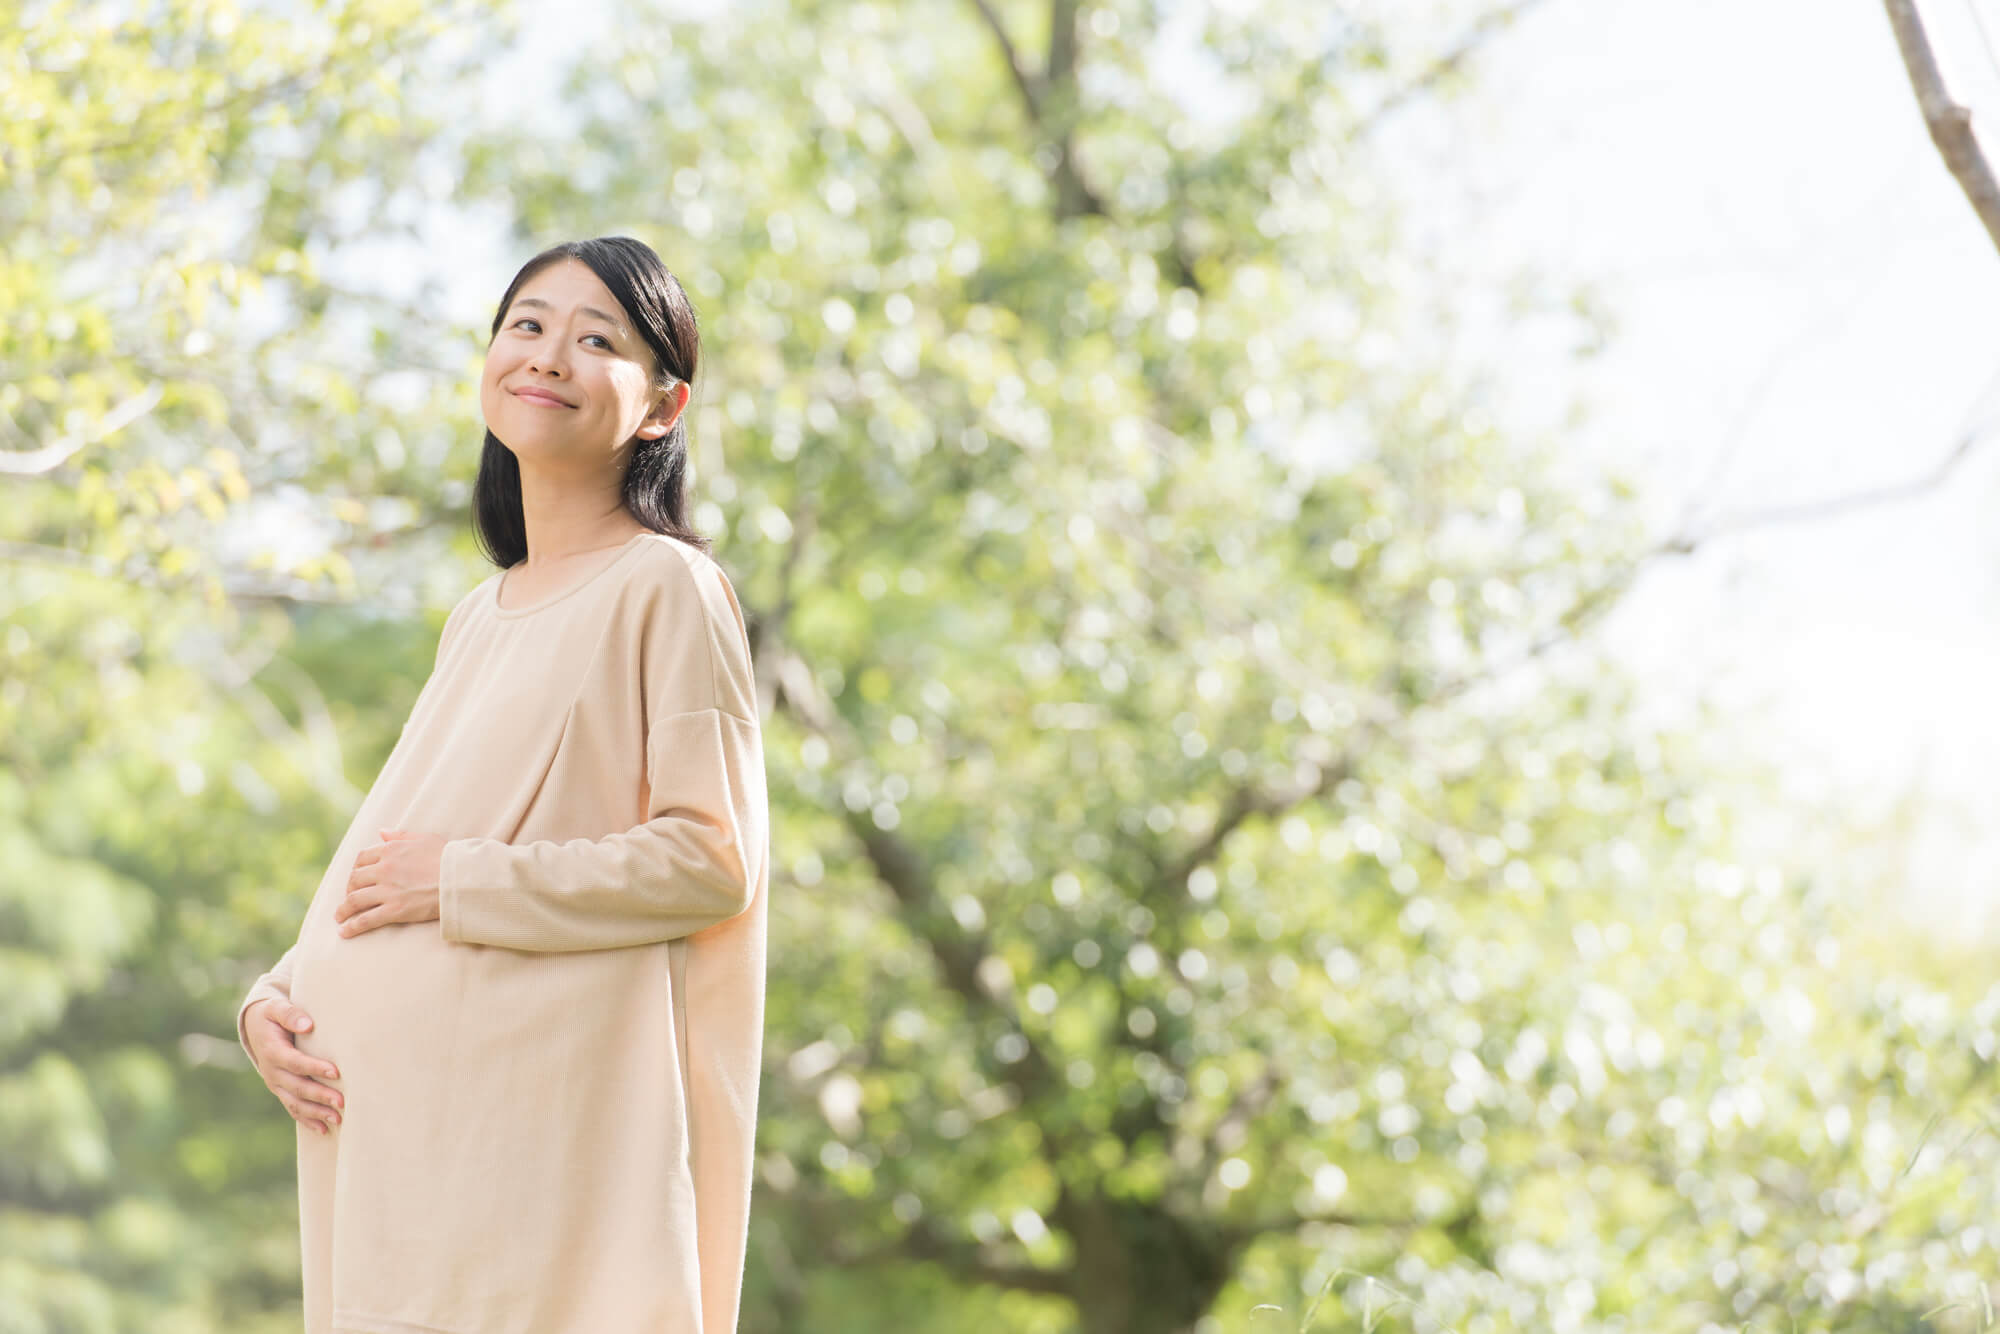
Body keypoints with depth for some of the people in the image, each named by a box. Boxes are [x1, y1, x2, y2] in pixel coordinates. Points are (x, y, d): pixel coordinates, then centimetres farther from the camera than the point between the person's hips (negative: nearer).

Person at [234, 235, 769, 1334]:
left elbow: (713, 862, -12)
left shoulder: (668, 589, -4)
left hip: (544, 1120, -7)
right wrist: (272, 1004, 4)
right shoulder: (478, 618, 19)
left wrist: (461, 880, -13)